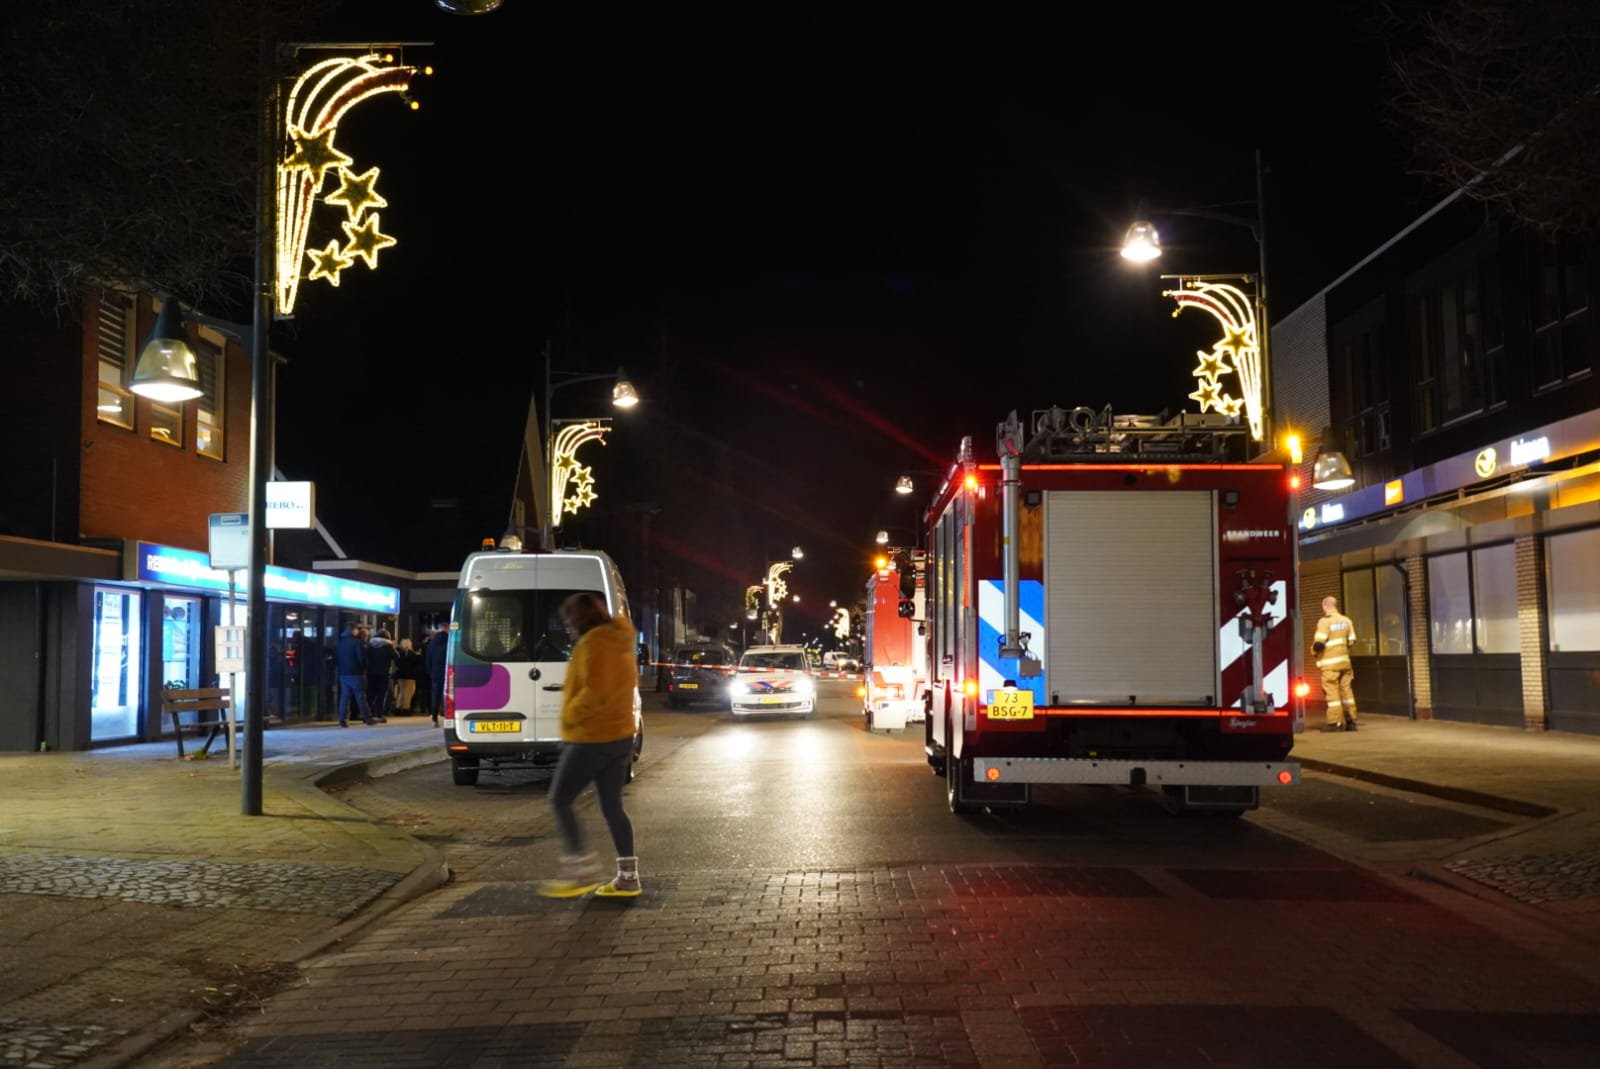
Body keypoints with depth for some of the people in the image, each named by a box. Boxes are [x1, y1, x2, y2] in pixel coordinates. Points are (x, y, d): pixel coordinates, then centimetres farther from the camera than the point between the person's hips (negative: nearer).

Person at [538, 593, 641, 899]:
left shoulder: (594, 643, -15)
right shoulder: (620, 643, 15)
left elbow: (595, 691, -24)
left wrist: (570, 714, -10)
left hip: (591, 739, -9)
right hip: (619, 736, 9)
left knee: (560, 800, 1)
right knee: (612, 807, 10)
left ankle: (581, 871, -1)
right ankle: (628, 877, 9)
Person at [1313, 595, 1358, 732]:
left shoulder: (1325, 622, -13)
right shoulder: (1346, 620, 7)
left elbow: (1318, 644, -17)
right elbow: (1351, 641, 10)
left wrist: (1313, 649, 3)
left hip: (1330, 664, -6)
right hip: (1345, 661, 6)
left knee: (1332, 691, -3)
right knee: (1346, 689, 11)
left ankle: (1335, 722, -4)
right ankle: (1350, 721, 13)